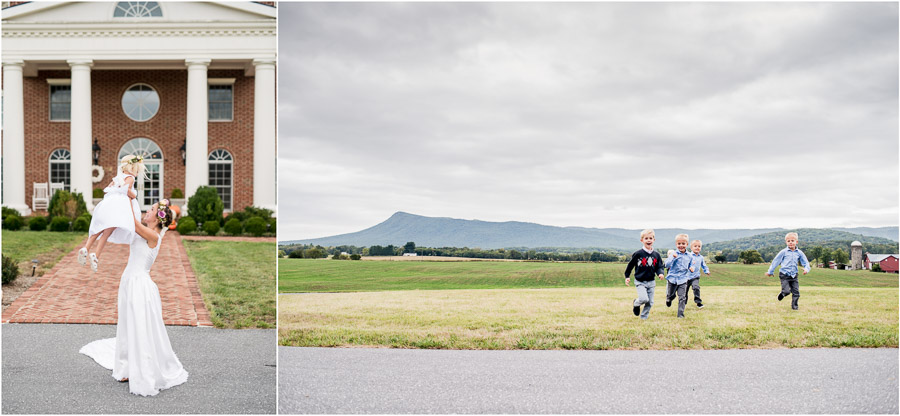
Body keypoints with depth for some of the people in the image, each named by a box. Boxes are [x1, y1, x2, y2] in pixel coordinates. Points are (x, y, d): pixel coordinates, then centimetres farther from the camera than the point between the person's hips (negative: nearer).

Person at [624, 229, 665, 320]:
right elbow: (630, 265, 0)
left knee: (650, 302, 7)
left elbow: (659, 267, 7)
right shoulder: (638, 254, -9)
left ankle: (644, 317, 28)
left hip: (651, 282, 4)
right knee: (644, 299, -20)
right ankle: (636, 304, 13)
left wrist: (660, 273, -14)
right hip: (640, 282, -4)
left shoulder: (656, 255, 3)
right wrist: (627, 276, 1)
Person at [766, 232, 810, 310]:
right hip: (784, 275, -3)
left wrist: (806, 269, -11)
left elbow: (806, 262, 12)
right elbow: (776, 261, 4)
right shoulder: (784, 252, -2)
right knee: (786, 291, -12)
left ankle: (794, 305, 17)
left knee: (796, 292, 0)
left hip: (794, 275, 3)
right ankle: (782, 294, 22)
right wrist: (770, 272, 9)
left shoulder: (799, 253, 6)